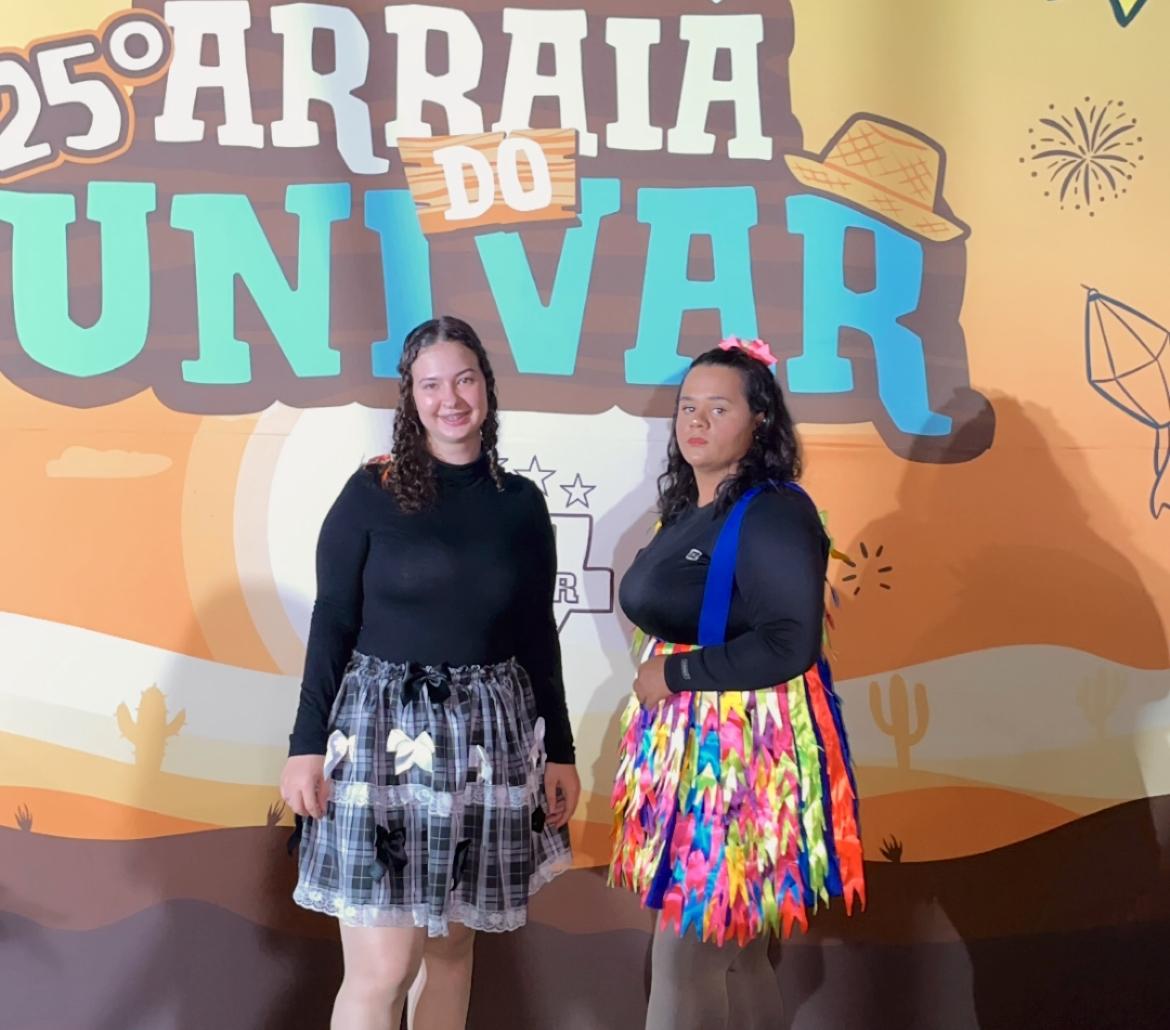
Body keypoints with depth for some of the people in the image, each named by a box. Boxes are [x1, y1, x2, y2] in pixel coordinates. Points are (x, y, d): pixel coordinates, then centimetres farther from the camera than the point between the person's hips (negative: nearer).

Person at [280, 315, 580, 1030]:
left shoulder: (521, 502, 5)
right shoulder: (372, 492, -4)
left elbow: (538, 635, 10)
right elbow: (331, 623, -3)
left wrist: (560, 750, 10)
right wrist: (307, 744, -7)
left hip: (488, 737, 3)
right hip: (382, 729, -3)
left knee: (450, 945, 13)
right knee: (382, 966, -4)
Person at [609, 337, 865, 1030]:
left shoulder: (775, 513, -15)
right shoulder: (686, 512, 11)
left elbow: (791, 646, -23)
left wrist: (675, 673, -17)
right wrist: (660, 675, 8)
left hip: (745, 744, -9)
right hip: (685, 739, 9)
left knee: (684, 954, -3)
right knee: (733, 942, 17)